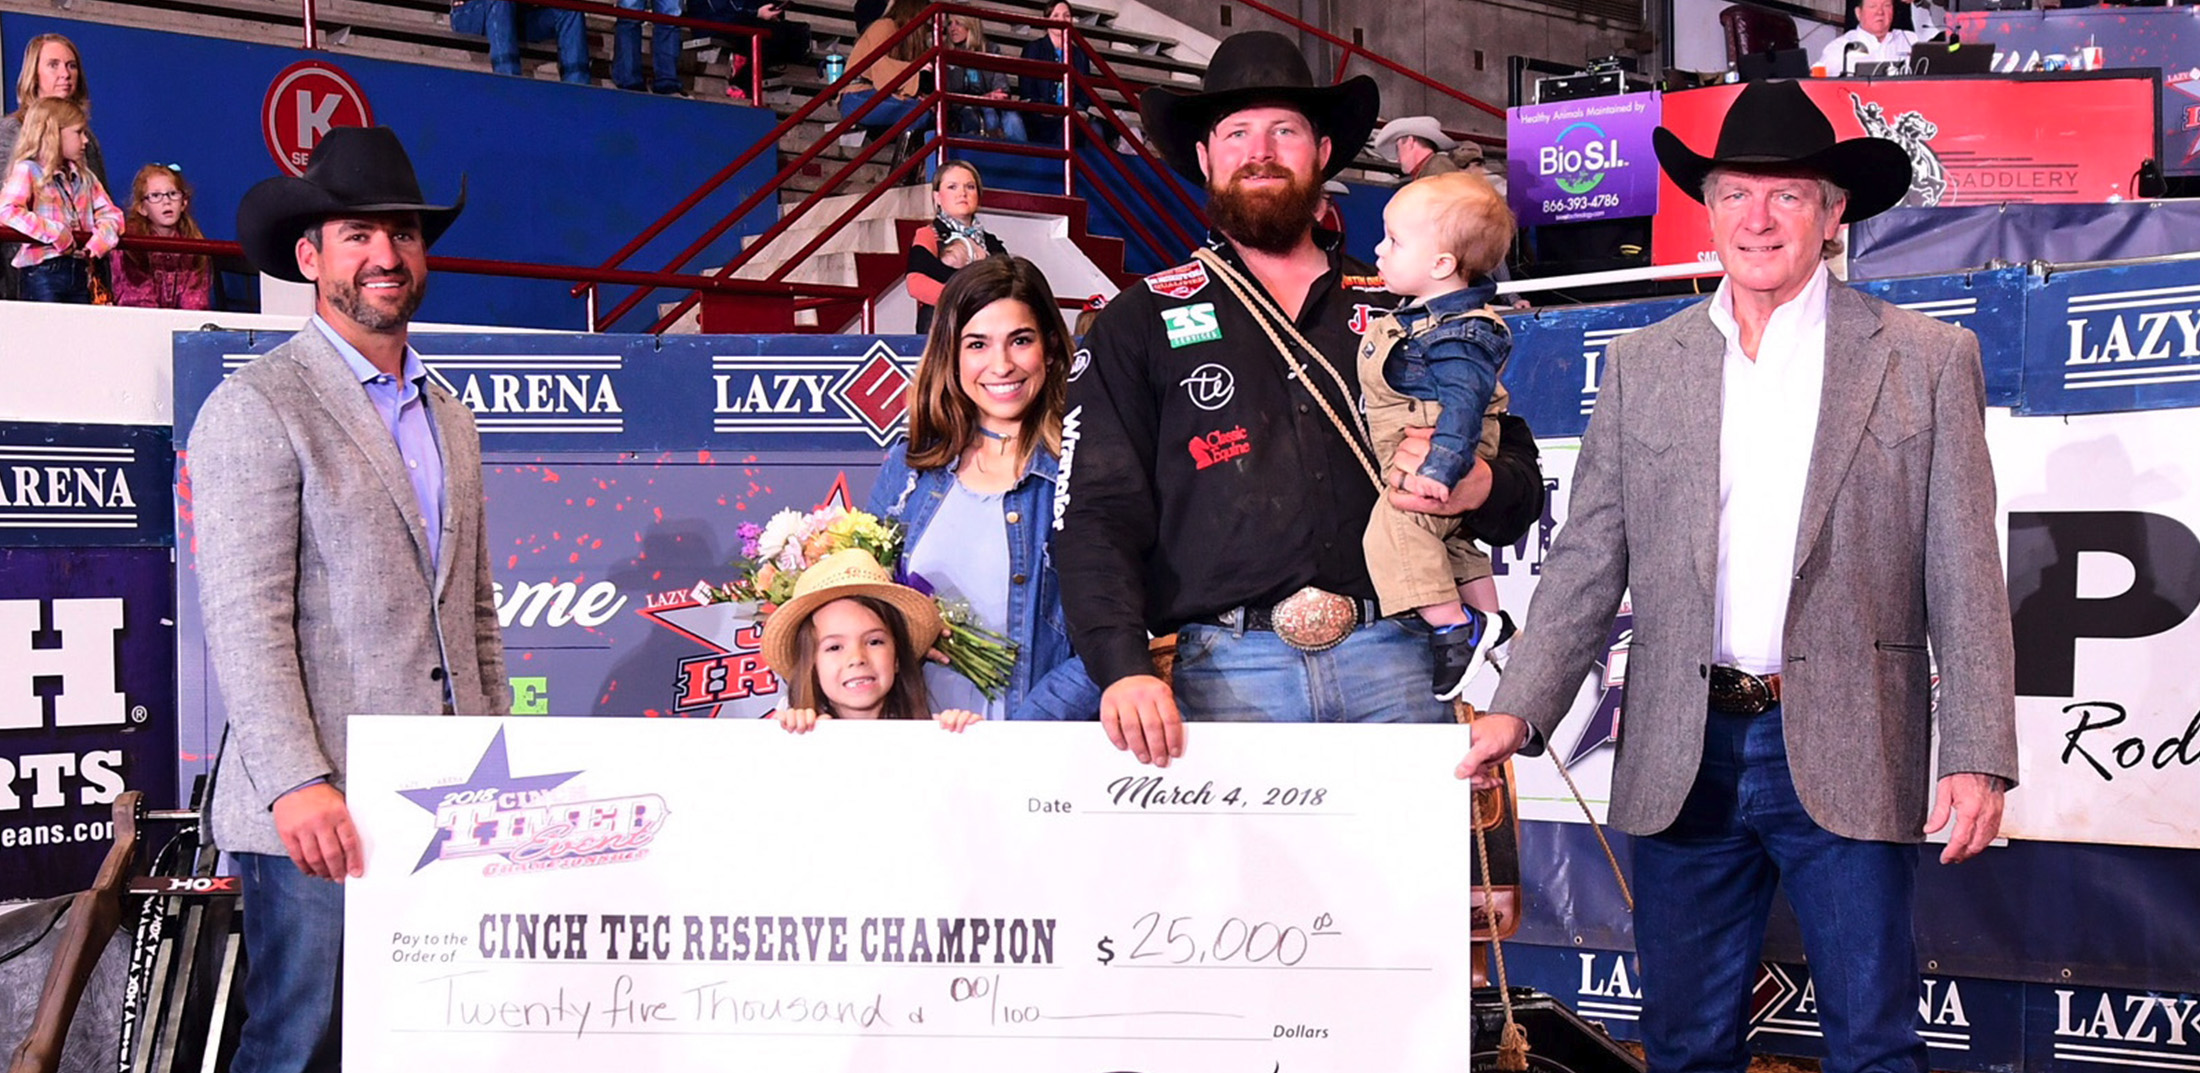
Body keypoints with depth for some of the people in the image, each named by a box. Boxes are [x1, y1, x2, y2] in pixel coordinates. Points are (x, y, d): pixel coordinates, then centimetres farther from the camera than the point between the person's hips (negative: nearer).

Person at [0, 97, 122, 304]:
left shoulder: (84, 177, 17)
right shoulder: (27, 171, -5)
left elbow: (110, 214, 10)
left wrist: (96, 245, -11)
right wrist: (54, 233, -23)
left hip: (80, 271, 7)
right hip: (43, 271, -7)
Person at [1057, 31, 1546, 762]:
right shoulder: (1143, 323, 13)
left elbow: (1524, 476, 22)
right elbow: (1097, 515, 4)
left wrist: (1480, 487, -4)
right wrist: (1123, 669, -13)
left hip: (1393, 660, 2)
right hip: (1228, 673, -2)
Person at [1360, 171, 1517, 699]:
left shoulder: (1458, 335, -24)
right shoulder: (1420, 316, 8)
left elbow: (1462, 404, -32)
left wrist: (1439, 468, -41)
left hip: (1434, 465, -11)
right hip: (1409, 461, 11)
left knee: (1395, 527, -26)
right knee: (1451, 541, 24)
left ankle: (1454, 629, -21)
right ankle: (1489, 627, 39)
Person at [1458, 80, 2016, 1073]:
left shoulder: (1928, 361, 3)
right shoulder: (1640, 367, 10)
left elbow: (1965, 578, 0)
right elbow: (1586, 563, 8)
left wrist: (1977, 756, -7)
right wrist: (1517, 713, -3)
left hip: (1845, 761, -2)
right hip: (1682, 761, 3)